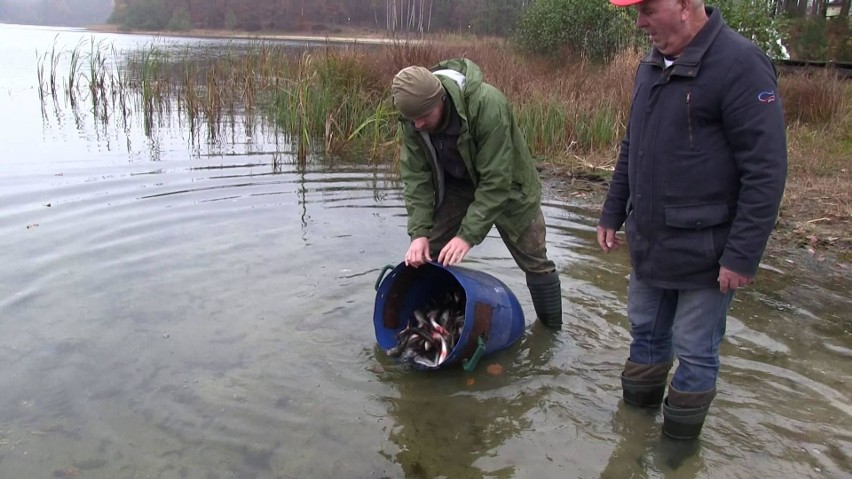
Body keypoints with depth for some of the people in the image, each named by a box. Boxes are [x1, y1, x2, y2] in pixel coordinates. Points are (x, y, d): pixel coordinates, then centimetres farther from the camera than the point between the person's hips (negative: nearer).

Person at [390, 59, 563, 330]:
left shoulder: (487, 105, -38)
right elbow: (416, 176, -16)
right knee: (425, 256, -3)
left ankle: (552, 332, 22)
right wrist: (419, 233, -26)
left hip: (507, 185, -4)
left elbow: (496, 180, -36)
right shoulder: (413, 117, -21)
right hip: (457, 184, 4)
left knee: (534, 262, 2)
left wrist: (468, 235, -38)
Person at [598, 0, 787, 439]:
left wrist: (743, 255, -18)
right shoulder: (652, 65, 7)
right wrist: (612, 213, 17)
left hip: (703, 254, -7)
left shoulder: (740, 65, -17)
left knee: (695, 353, 9)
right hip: (648, 245, 7)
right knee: (646, 333, 20)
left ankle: (679, 440, 28)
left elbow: (766, 172, -18)